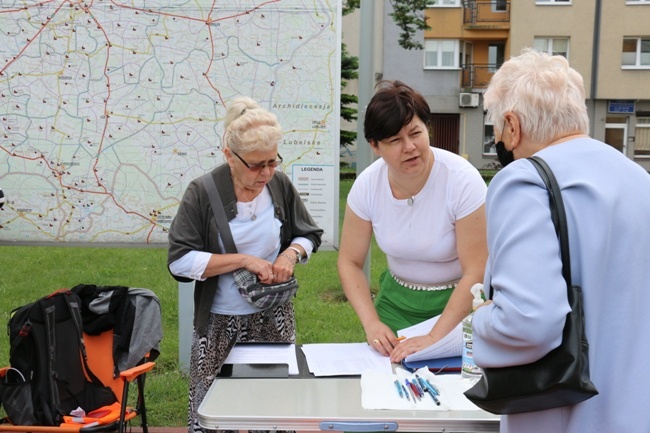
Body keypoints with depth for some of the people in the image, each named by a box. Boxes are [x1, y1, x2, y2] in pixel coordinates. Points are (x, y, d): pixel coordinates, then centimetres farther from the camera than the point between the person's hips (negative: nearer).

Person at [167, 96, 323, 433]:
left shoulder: (280, 185, -2)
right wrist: (243, 259, -21)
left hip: (274, 317, 3)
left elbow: (309, 235, 11)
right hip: (219, 323, -2)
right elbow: (179, 261, -16)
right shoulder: (202, 193, -11)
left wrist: (290, 254, -11)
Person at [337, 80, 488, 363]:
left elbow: (476, 272, -22)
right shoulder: (367, 185, -12)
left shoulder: (462, 180, -23)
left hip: (457, 301, -3)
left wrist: (435, 338, -26)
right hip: (397, 299, 3)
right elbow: (350, 262, -3)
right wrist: (371, 323, -15)